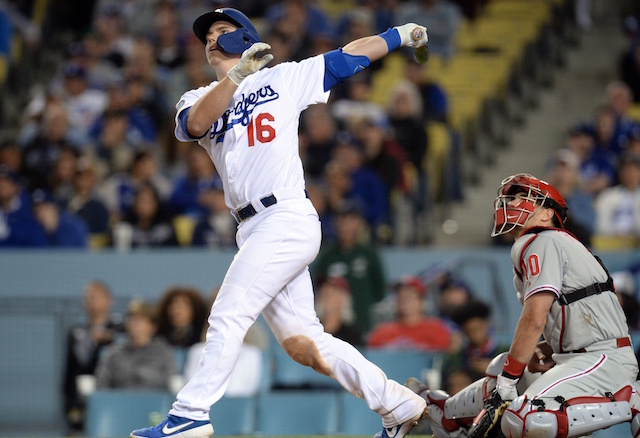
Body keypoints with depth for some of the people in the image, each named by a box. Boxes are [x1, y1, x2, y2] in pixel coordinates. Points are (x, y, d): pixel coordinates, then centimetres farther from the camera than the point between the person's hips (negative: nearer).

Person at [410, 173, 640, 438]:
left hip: (605, 360, -10)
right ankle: (445, 416, 44)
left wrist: (505, 385, -13)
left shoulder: (542, 243, -8)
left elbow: (534, 320, -16)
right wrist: (542, 352, 1)